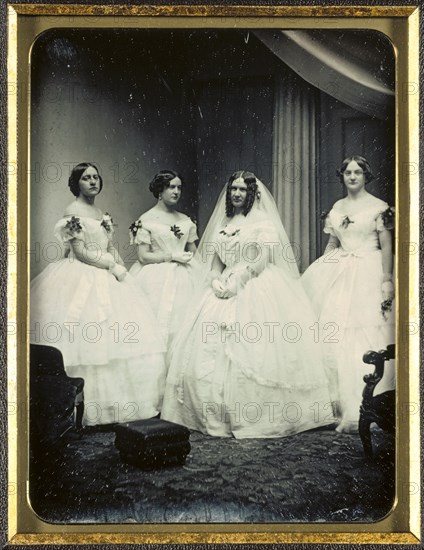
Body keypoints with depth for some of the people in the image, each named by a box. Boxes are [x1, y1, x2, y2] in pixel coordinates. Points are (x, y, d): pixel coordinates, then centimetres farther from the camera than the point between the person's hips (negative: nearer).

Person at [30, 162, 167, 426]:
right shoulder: (73, 212, -6)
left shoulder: (102, 214, 17)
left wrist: (121, 270, 0)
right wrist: (114, 266, -10)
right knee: (85, 338, -10)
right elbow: (80, 251, -13)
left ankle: (114, 401, 7)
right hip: (81, 280, -8)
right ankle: (84, 406, -3)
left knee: (123, 333, 1)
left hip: (106, 278, 8)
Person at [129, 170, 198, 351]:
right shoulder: (146, 220, -3)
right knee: (157, 325, -6)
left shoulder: (186, 220, 12)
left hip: (182, 279, 4)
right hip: (155, 280, -4)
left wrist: (188, 258, -2)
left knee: (180, 320, 0)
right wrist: (172, 256, -10)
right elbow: (143, 256, -8)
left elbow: (193, 251, 19)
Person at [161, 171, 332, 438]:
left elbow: (261, 260, -8)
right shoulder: (222, 223, 19)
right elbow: (213, 261, 16)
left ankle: (258, 416, -7)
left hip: (256, 290, -5)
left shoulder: (263, 221, 3)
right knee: (211, 352, -4)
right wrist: (216, 281, -4)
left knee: (251, 351, -13)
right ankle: (215, 414, 2)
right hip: (223, 291, 5)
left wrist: (234, 282, -13)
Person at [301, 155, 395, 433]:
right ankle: (336, 399, 14)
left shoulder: (379, 207, -2)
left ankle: (362, 408, 2)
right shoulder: (336, 208, 13)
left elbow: (387, 247, -5)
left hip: (367, 274, -5)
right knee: (332, 335, 2)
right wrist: (321, 272, 11)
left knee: (365, 339, -5)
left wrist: (387, 282, -12)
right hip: (338, 275, 5)